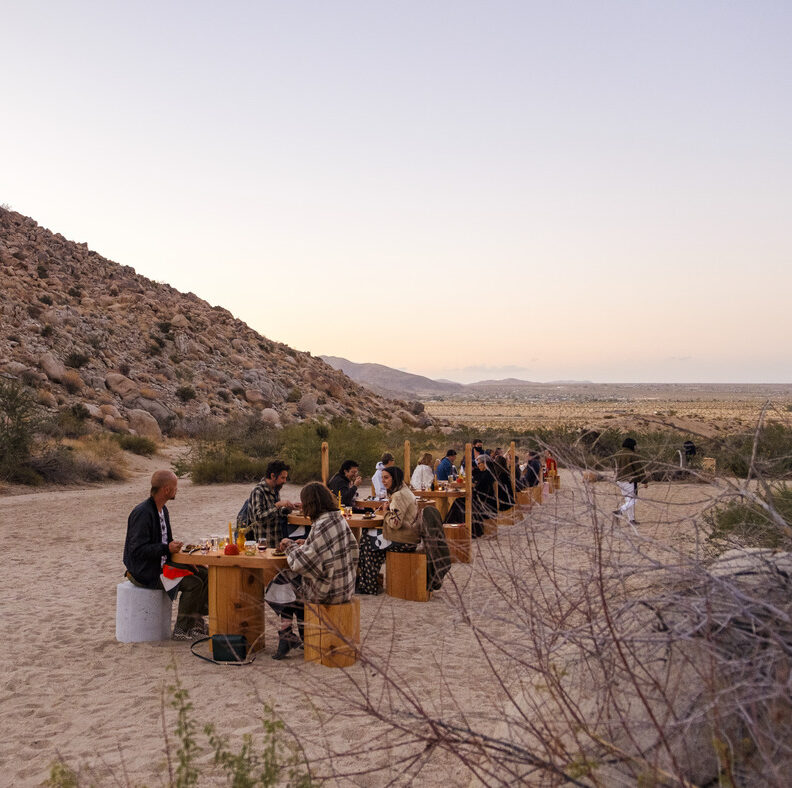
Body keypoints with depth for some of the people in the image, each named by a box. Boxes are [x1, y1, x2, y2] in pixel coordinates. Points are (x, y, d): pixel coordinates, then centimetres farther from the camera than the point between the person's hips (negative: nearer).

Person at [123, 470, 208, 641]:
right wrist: (167, 549, -30)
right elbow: (137, 550, -25)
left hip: (161, 564, 10)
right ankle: (181, 631, -9)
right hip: (144, 572, -10)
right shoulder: (142, 513, -21)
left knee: (204, 574, 5)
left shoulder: (162, 509, 10)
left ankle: (196, 622, 12)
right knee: (193, 583, -20)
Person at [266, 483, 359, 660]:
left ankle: (287, 637, 26)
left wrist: (290, 546, -5)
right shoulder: (339, 519, 2)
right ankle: (303, 634, 29)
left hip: (328, 590, -8)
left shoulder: (321, 526, -24)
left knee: (278, 589, 12)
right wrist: (306, 544, 11)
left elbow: (302, 562, -23)